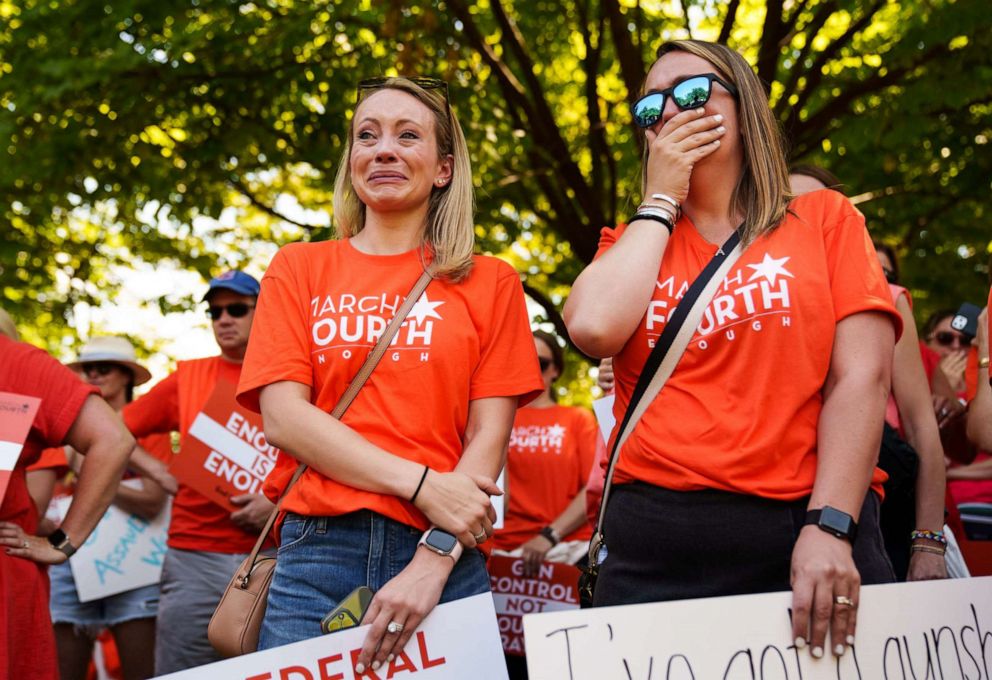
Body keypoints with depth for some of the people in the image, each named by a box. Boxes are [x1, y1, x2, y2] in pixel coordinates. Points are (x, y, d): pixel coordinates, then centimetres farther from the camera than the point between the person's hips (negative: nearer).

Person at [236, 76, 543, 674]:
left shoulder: (490, 283, 9)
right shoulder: (299, 270, 10)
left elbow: (489, 435, 2)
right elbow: (283, 418, -1)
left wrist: (434, 559, -13)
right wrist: (422, 484, -12)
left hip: (445, 562, 0)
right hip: (318, 552, 1)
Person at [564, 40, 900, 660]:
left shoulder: (825, 219, 9)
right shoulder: (636, 245, 16)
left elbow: (861, 376, -3)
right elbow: (593, 329, -7)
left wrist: (829, 527, -15)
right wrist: (661, 200, 3)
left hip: (810, 528, -1)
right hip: (656, 543, 2)